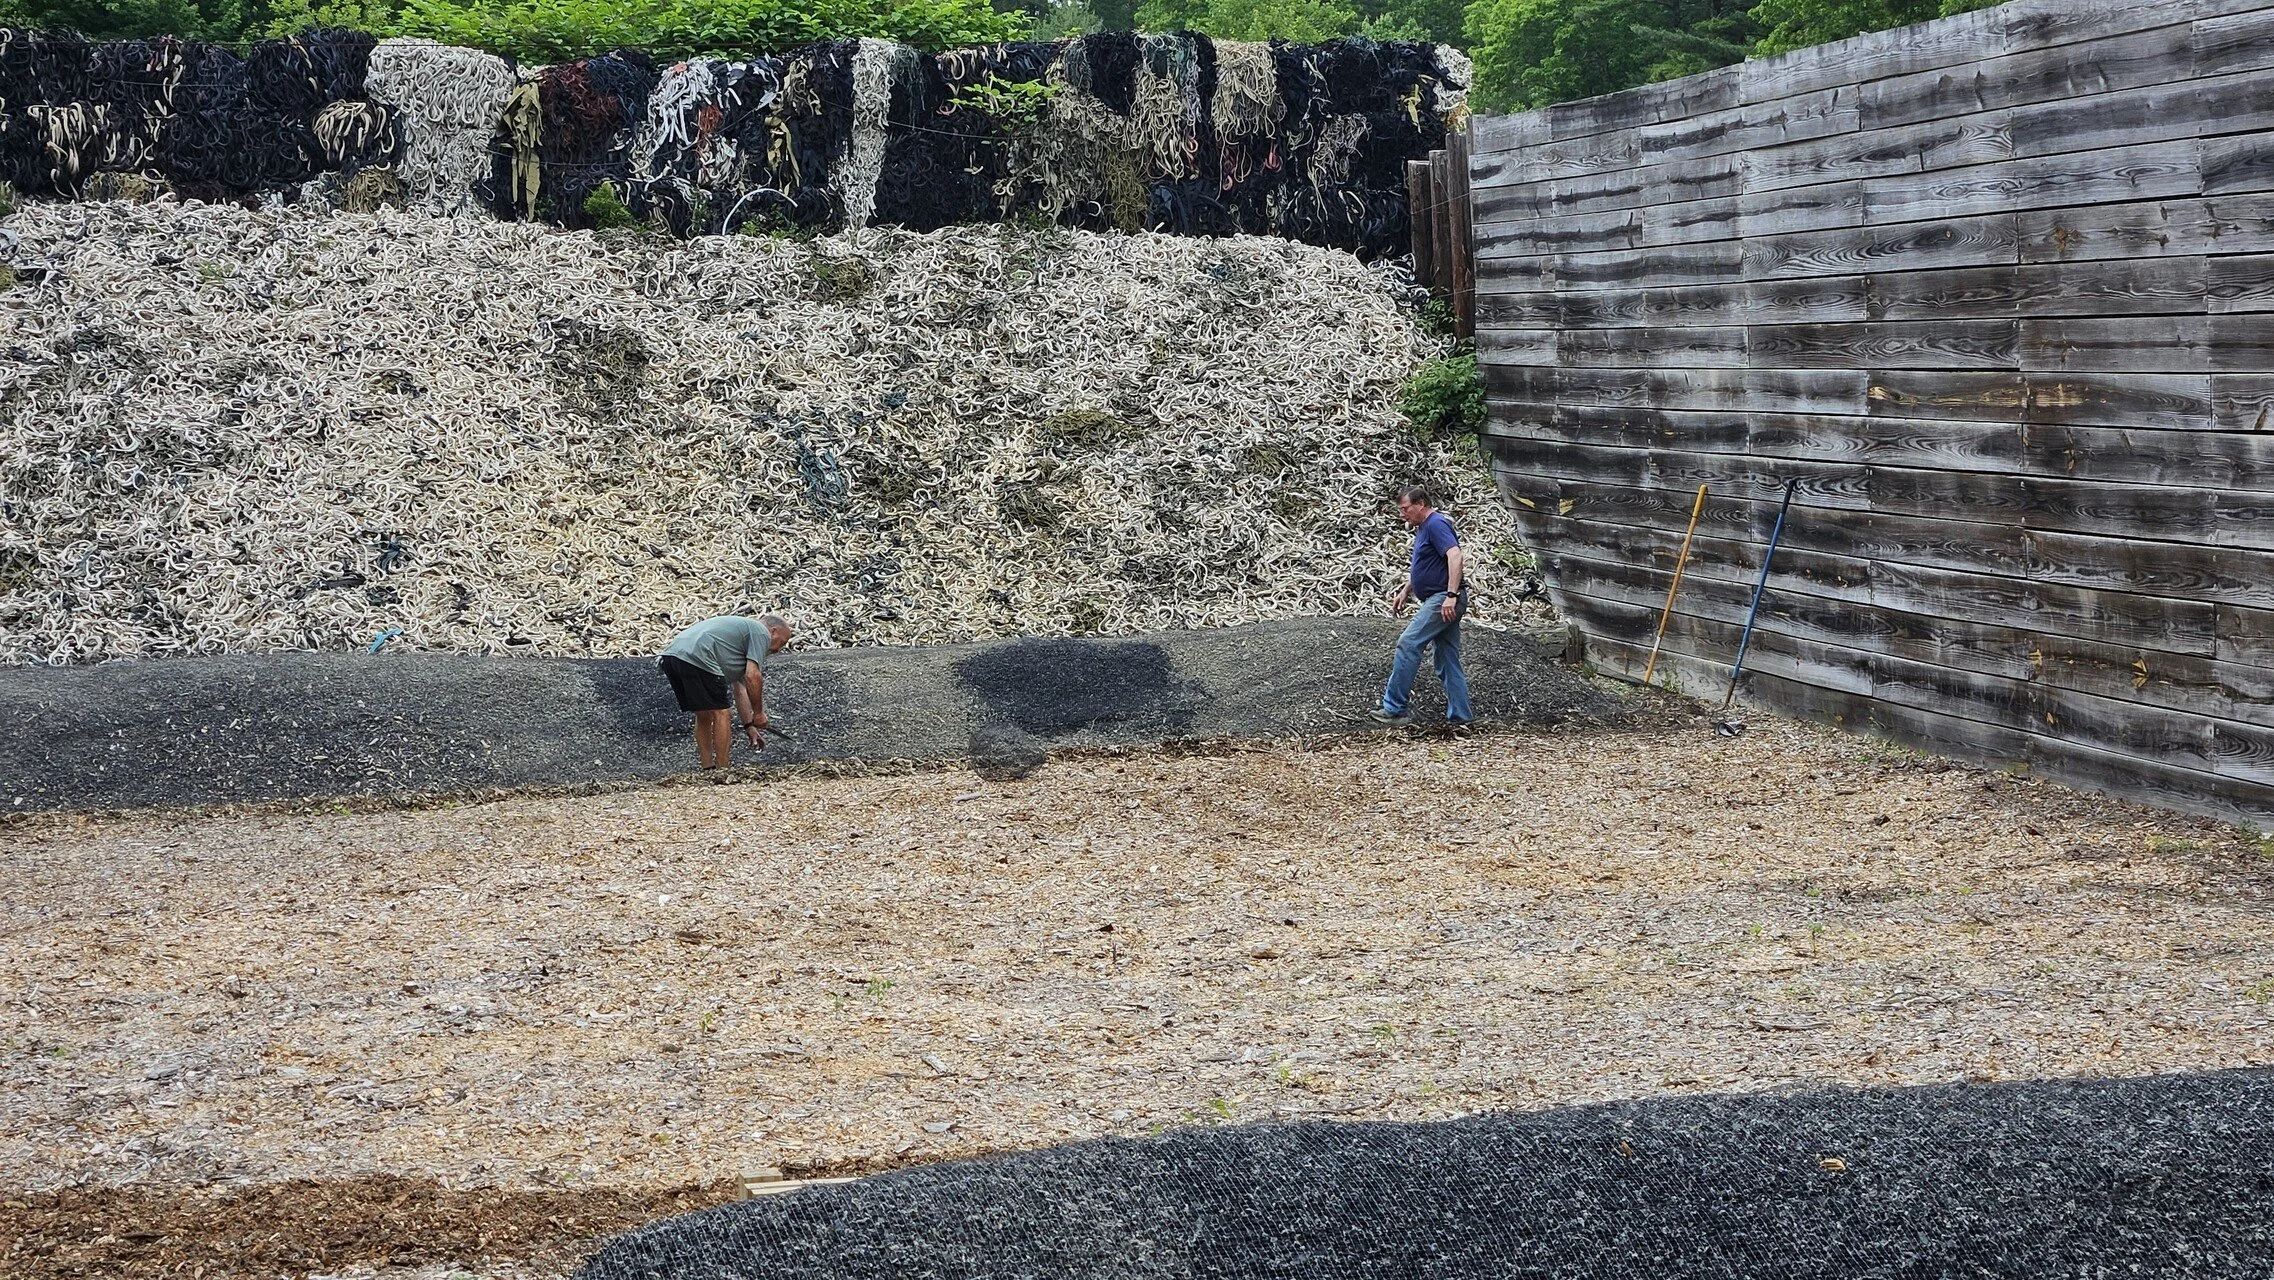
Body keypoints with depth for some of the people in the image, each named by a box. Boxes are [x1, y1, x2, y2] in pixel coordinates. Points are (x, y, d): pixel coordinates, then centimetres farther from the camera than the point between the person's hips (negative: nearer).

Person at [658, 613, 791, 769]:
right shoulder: (761, 633, 9)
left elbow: (739, 687, 38)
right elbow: (752, 676, -3)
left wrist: (749, 725, 36)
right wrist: (758, 713, 8)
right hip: (696, 658, -9)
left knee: (703, 716, 20)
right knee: (721, 714, 1)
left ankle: (708, 769, 21)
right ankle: (721, 772, 2)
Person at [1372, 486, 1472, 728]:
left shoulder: (1437, 524, -12)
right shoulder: (1423, 528, 20)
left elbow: (1455, 556, -25)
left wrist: (1451, 595, -31)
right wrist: (1405, 592, 26)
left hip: (1443, 600, -11)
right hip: (1439, 600, 11)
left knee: (1408, 644, -14)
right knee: (1447, 659, 9)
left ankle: (1395, 708, -14)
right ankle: (1459, 715, 10)